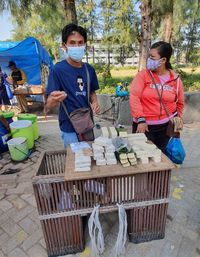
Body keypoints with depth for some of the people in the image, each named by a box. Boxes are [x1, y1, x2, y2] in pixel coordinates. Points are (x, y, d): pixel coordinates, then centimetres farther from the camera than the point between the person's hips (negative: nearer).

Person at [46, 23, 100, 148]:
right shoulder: (58, 69, -14)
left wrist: (95, 102, -7)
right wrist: (55, 100, -39)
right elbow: (49, 105, -16)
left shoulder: (89, 69, 1)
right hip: (70, 128, -5)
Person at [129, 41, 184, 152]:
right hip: (144, 124, -2)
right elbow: (134, 97, -15)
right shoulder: (143, 75, -7)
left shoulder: (176, 79, 2)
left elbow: (180, 103, 14)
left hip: (167, 125, 3)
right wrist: (140, 119, -20)